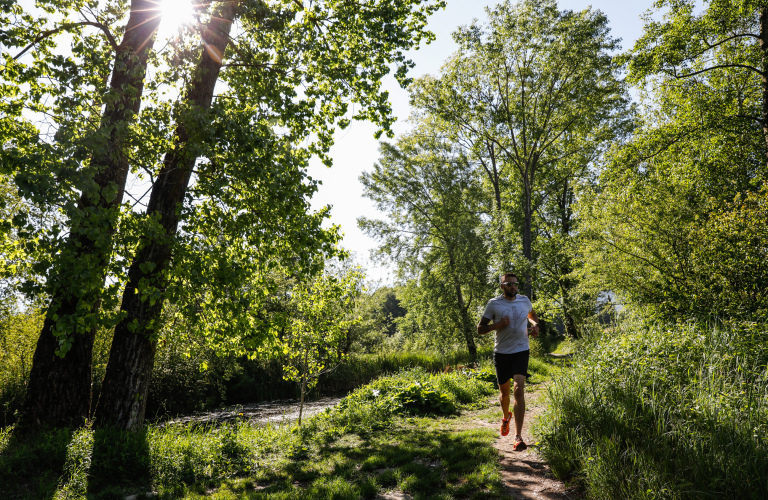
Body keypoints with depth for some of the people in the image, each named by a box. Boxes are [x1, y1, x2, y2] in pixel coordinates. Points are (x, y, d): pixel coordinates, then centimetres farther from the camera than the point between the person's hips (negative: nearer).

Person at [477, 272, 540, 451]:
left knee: (519, 390, -16)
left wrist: (535, 325, 5)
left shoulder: (525, 301, 4)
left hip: (521, 351, 0)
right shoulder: (494, 304, -4)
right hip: (501, 353, 0)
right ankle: (506, 417, 48)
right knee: (504, 392, 14)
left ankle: (518, 437, -14)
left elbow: (532, 314, 27)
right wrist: (498, 324, -20)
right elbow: (480, 329, -3)